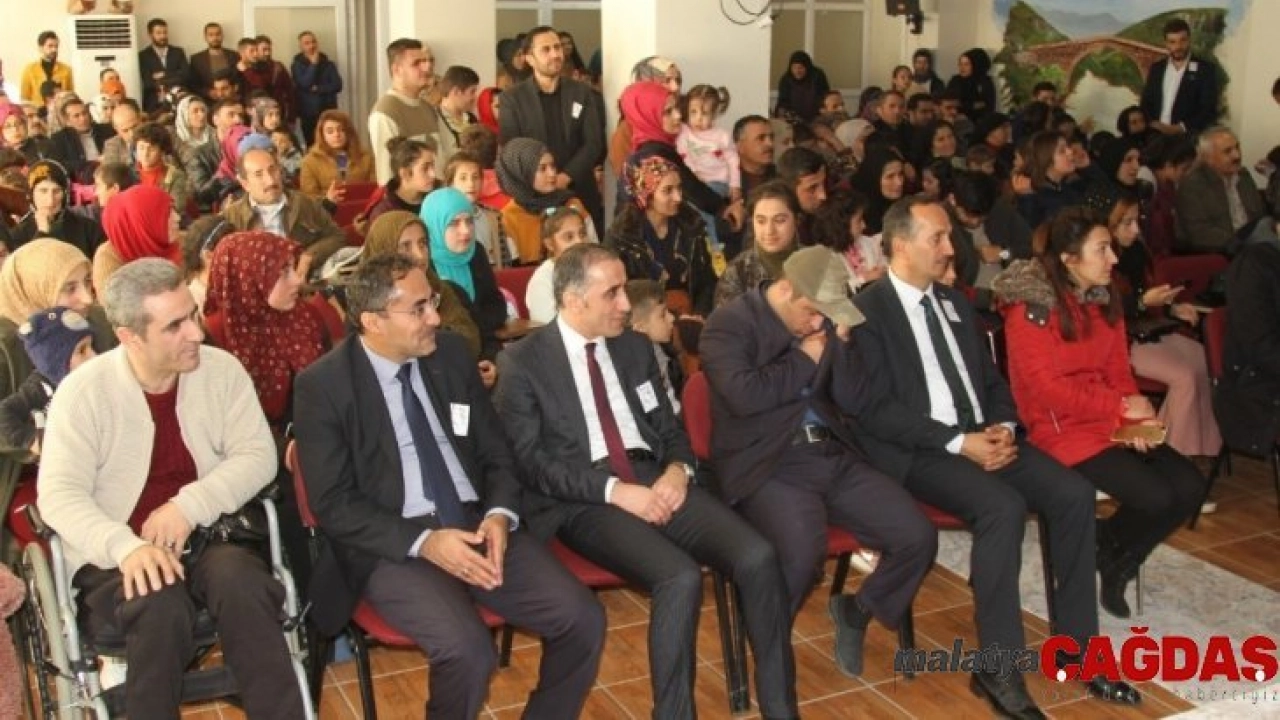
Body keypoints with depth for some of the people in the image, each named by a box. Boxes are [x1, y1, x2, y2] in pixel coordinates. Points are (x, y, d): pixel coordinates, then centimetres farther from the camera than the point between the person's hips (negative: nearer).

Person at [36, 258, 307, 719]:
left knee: (240, 582, -32)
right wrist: (126, 546, -30)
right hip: (116, 556, -1)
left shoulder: (222, 371, 1)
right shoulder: (84, 390, -6)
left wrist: (189, 506, -19)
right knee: (161, 607, -34)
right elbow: (59, 494, -11)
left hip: (208, 538, 2)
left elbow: (258, 456, -3)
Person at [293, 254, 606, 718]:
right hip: (393, 547, -4)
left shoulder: (451, 354, 6)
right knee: (468, 651, -30)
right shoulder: (322, 386, -7)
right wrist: (424, 541, -21)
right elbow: (333, 504, -9)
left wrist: (499, 515, -10)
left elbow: (497, 452, 11)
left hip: (479, 524, 5)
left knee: (583, 621, -14)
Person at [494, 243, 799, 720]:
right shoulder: (522, 362, -1)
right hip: (584, 501, -5)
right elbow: (530, 461, -8)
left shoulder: (636, 347, 16)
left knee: (757, 557, -20)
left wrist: (677, 468, -5)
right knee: (680, 578, -32)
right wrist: (614, 490, -18)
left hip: (654, 480, 5)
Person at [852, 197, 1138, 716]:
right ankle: (997, 668, -20)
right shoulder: (867, 311, -8)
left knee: (1074, 494, -13)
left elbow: (989, 377, 19)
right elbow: (876, 410, -15)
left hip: (982, 435, 7)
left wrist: (1002, 427, -2)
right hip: (918, 451, -7)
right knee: (1003, 507, -31)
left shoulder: (953, 301, 17)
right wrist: (957, 442, -19)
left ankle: (1076, 644, 0)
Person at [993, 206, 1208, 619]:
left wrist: (1136, 415, -10)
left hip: (1114, 424, 8)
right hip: (1059, 429, -8)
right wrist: (1122, 407, -14)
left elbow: (1119, 371, 10)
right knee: (1154, 497, -22)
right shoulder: (1030, 306, -15)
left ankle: (1117, 568, 12)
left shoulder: (1106, 299, 8)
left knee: (1190, 486, -9)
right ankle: (1101, 552, 11)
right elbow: (1046, 389, -18)